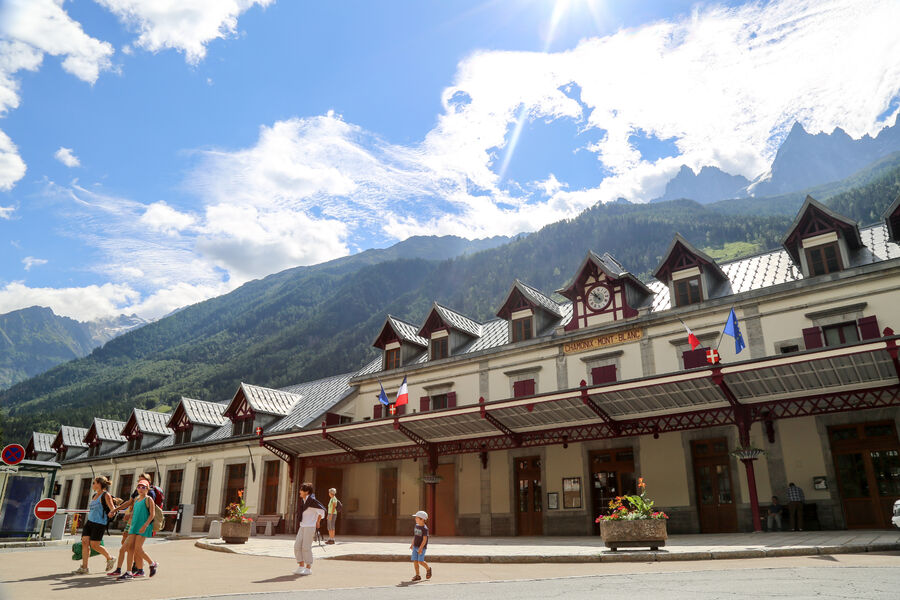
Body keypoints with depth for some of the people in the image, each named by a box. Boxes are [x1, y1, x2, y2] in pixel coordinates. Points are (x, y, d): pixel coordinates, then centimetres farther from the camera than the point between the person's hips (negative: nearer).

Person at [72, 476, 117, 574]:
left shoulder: (106, 495, -10)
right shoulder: (94, 495, 15)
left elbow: (112, 509, -16)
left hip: (99, 523, -8)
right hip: (89, 521, 8)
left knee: (94, 545, -4)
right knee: (84, 542, -2)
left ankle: (110, 558, 17)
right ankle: (84, 568, 4)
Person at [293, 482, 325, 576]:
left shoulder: (312, 500, -14)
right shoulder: (302, 500, 12)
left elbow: (322, 510, -16)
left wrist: (317, 522, -10)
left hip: (310, 526, -8)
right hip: (303, 526, 8)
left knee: (306, 547, -5)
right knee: (297, 546, 2)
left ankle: (308, 568, 6)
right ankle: (301, 567, 11)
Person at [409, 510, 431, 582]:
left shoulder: (424, 528, -16)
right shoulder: (416, 526, 8)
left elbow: (425, 539, -18)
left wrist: (421, 548, -22)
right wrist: (412, 544, 18)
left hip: (422, 547, -7)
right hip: (415, 547, 7)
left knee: (420, 561, -10)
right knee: (415, 561, 1)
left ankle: (428, 569, 18)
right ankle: (417, 576, 10)